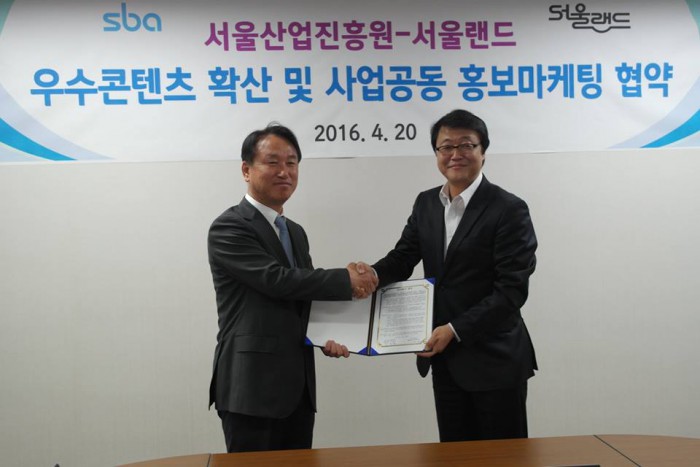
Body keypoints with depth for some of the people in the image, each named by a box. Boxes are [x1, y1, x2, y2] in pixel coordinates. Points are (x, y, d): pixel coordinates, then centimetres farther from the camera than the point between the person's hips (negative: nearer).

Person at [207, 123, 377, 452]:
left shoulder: (296, 233, 16)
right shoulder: (229, 227, -10)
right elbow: (278, 280, -21)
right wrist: (346, 280, -12)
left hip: (298, 387, 8)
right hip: (252, 387, -7)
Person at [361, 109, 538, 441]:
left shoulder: (509, 210, -13)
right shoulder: (426, 204, 7)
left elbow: (512, 290, -17)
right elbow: (403, 257, 5)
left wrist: (455, 330, -21)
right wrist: (372, 274, -18)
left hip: (495, 361, -5)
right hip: (445, 359, 6)